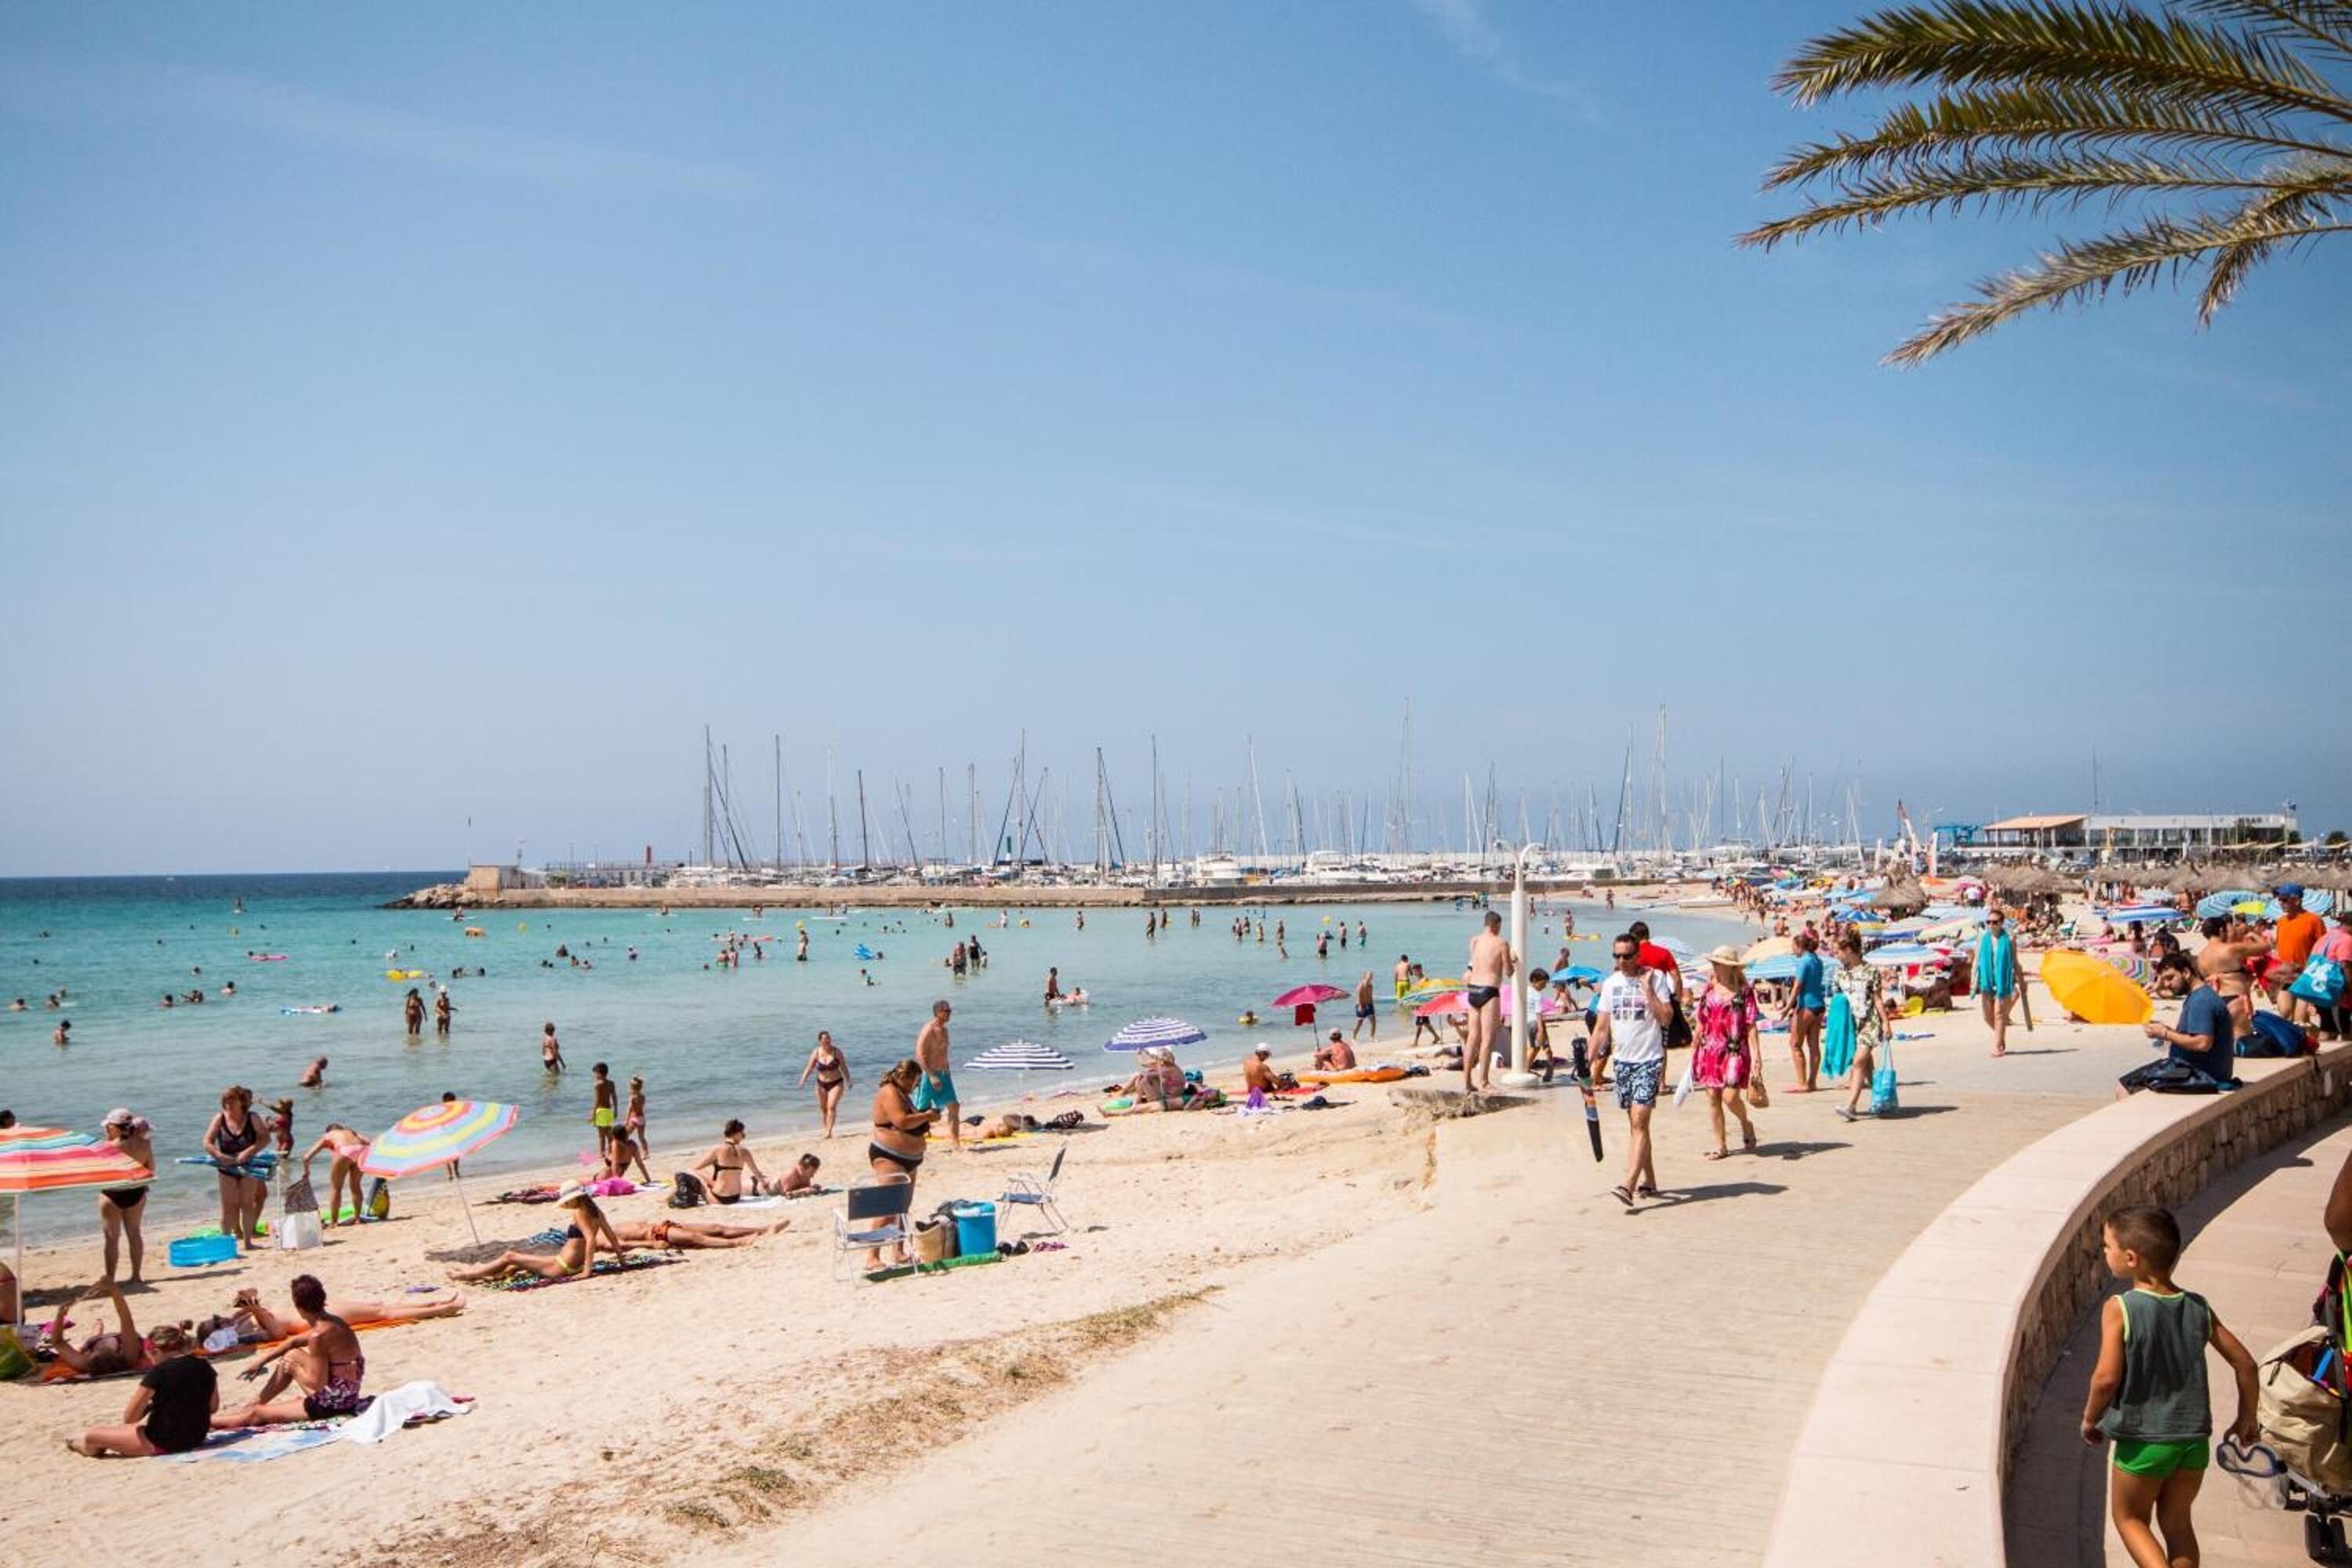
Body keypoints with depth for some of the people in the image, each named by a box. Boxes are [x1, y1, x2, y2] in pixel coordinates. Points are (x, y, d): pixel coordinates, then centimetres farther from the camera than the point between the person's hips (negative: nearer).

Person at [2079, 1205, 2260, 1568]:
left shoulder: (2119, 1309, -17)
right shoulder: (2198, 1307, -1)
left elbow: (2107, 1378, -23)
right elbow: (2245, 1364, 4)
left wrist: (2089, 1419, -5)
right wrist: (2246, 1420, 18)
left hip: (2142, 1442, -5)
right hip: (2194, 1439, 5)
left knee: (2129, 1518, 16)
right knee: (2177, 1521, 22)